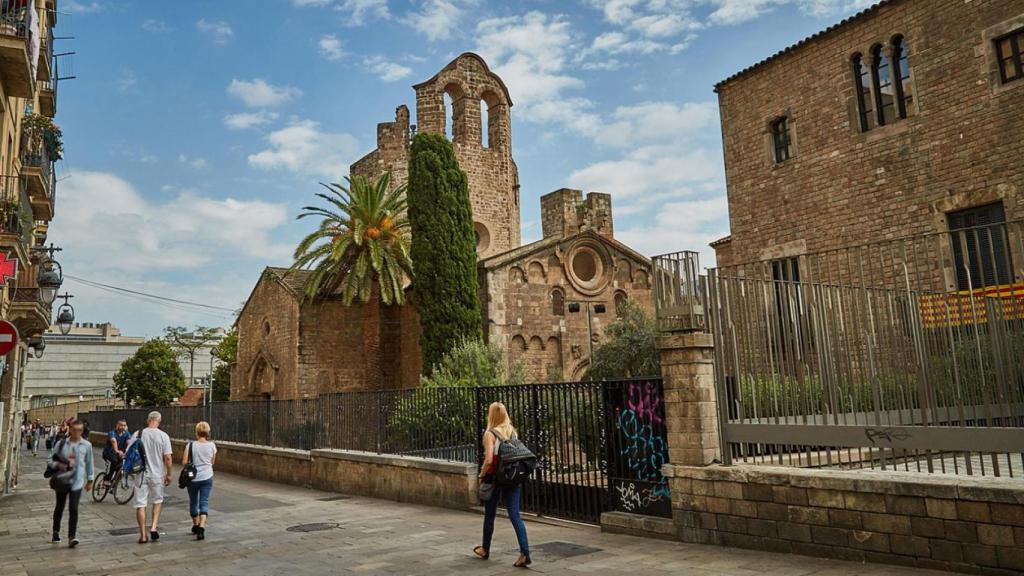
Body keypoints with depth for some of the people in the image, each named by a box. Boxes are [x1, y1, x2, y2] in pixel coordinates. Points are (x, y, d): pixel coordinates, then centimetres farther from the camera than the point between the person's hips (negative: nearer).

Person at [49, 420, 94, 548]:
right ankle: (56, 532, 38)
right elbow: (51, 458, 4)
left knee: (73, 509, -10)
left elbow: (89, 463, 8)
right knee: (59, 507, 17)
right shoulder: (61, 443, -2)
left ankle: (72, 537, -10)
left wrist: (90, 480, 11)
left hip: (77, 482, -2)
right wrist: (58, 465, -17)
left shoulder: (87, 445, -1)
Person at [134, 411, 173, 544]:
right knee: (157, 501, 20)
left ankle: (143, 535, 11)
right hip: (157, 475, 0)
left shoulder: (139, 434, -4)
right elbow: (167, 457, -9)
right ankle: (154, 527, 7)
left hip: (140, 474, 1)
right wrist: (168, 474, 3)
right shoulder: (163, 436, -8)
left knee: (140, 504, 8)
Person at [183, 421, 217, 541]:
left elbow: (184, 462, -9)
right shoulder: (212, 445, -3)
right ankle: (201, 527, -17)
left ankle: (195, 525, 33)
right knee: (204, 502, 0)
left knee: (193, 502, 18)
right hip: (207, 477, 0)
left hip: (193, 478, 0)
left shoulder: (190, 445, -8)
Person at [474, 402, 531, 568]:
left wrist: (482, 474, -5)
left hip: (495, 479, -4)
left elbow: (489, 460, -20)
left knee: (489, 515, 14)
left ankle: (485, 549, 31)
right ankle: (525, 553, -11)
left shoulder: (490, 434, -11)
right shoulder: (512, 432, 6)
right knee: (515, 515, 1)